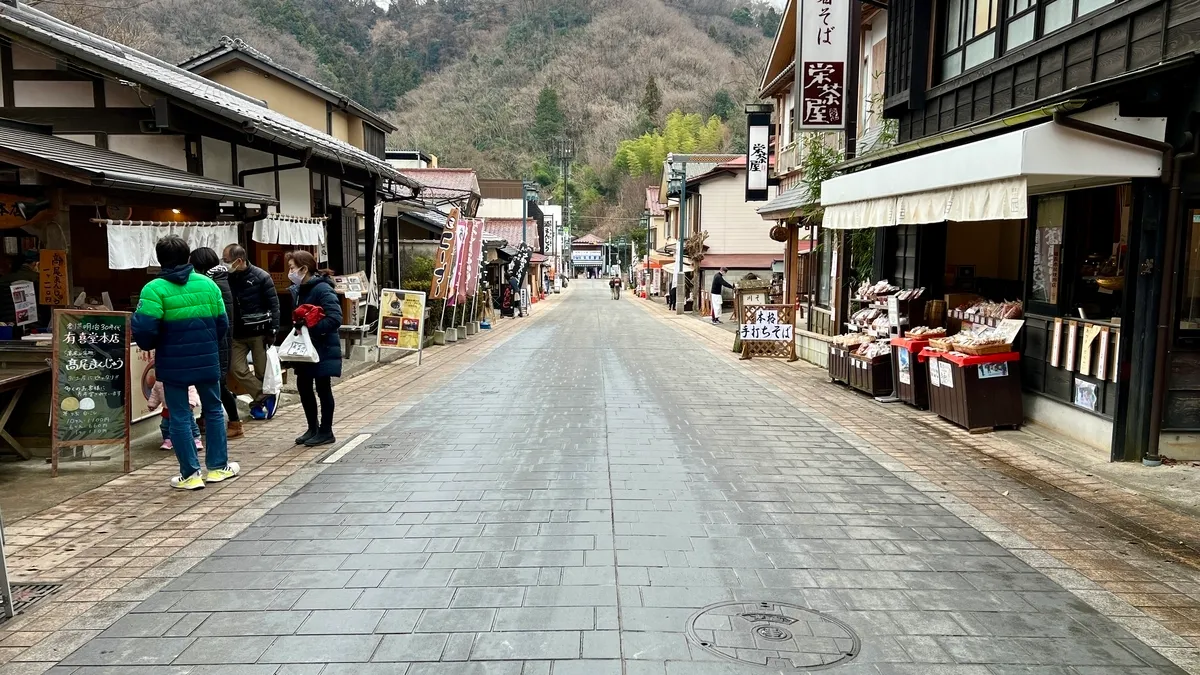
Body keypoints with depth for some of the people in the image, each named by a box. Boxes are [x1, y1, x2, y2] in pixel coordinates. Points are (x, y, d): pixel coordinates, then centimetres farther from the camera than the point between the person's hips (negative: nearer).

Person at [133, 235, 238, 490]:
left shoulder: (154, 289, -11)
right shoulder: (208, 284, 0)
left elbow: (144, 330, -17)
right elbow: (222, 323, 3)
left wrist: (149, 346, 5)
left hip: (173, 364, -3)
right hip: (207, 361, 3)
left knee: (179, 417, 7)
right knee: (213, 410, 17)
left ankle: (190, 474, 10)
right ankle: (218, 467, 24)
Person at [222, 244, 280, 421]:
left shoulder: (261, 277, -9)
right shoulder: (228, 278, 2)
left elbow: (273, 305, -7)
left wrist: (273, 331, -12)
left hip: (258, 333, -4)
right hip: (236, 334, 4)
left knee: (262, 371, 3)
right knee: (238, 370, -6)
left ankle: (259, 402, 20)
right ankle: (266, 399, 1)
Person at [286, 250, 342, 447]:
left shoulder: (322, 289, -18)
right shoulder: (297, 290, 9)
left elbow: (335, 318, -25)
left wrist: (311, 328, -26)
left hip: (323, 348, -8)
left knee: (323, 388, 2)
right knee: (303, 386, 13)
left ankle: (326, 432, 14)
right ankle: (313, 428, 28)